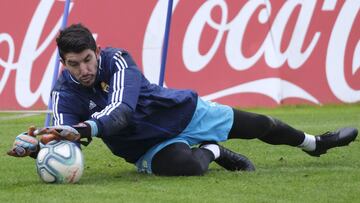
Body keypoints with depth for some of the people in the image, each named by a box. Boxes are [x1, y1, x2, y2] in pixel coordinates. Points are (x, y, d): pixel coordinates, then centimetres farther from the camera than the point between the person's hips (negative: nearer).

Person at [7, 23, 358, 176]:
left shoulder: (117, 61, -24)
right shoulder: (65, 91, -19)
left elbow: (120, 112, -40)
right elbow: (64, 136, -32)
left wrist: (81, 129, -58)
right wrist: (36, 145, -56)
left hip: (185, 112, 1)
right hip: (149, 147, 0)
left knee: (260, 125, 11)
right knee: (185, 165, -36)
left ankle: (315, 143, 42)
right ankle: (211, 152, 1)